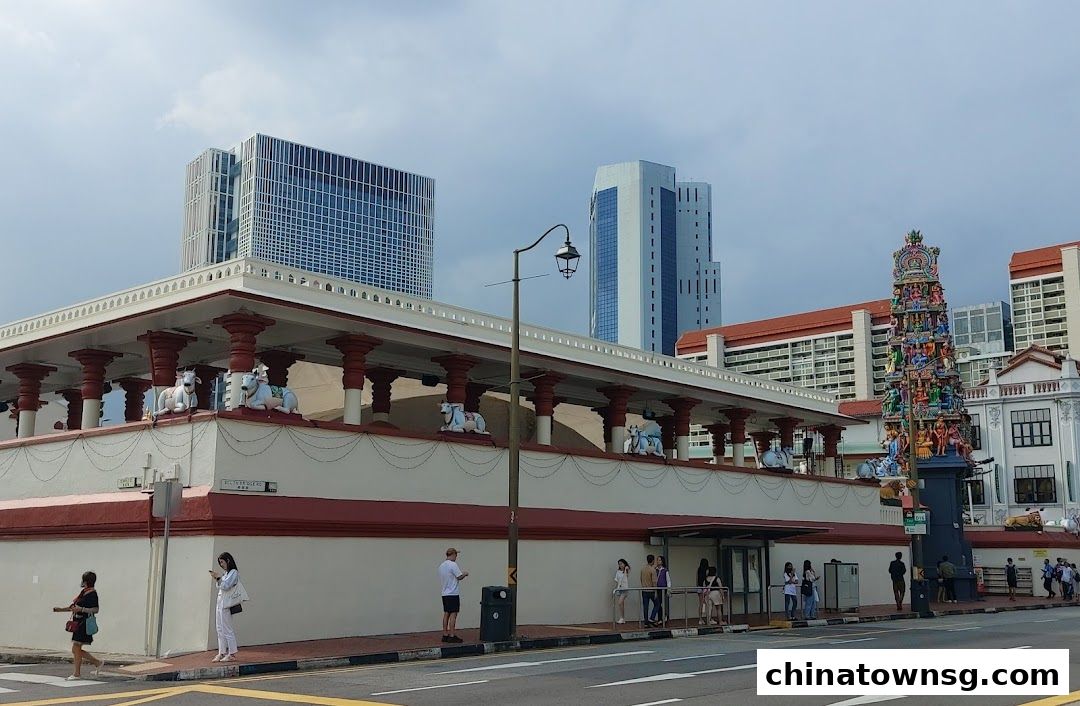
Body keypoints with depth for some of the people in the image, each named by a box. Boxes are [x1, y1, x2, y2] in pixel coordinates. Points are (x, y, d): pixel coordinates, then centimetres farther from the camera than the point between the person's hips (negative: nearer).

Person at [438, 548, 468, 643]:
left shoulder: (441, 566, 12)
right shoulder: (453, 565, -15)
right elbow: (459, 577, -14)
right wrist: (465, 574, 7)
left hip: (445, 593, 8)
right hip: (453, 593, -8)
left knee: (446, 614, 10)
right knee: (453, 614, -7)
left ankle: (445, 635, 11)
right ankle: (452, 636, -8)